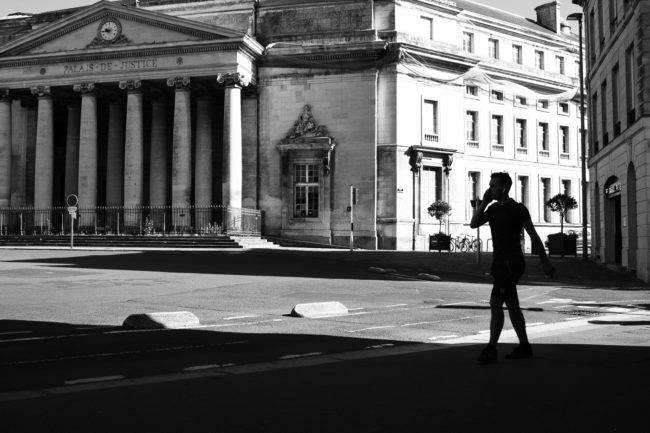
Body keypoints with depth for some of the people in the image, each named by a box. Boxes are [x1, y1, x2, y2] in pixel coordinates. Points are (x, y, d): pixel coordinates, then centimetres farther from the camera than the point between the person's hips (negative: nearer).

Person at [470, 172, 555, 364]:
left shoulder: (518, 209, -8)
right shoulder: (493, 209, 13)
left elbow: (534, 236, -7)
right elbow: (474, 224, 4)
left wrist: (545, 261, -7)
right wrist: (484, 202, -2)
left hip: (512, 263, -8)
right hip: (499, 263, 8)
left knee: (495, 303, -16)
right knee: (511, 304, 12)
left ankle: (491, 349, -16)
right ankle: (524, 347, 20)